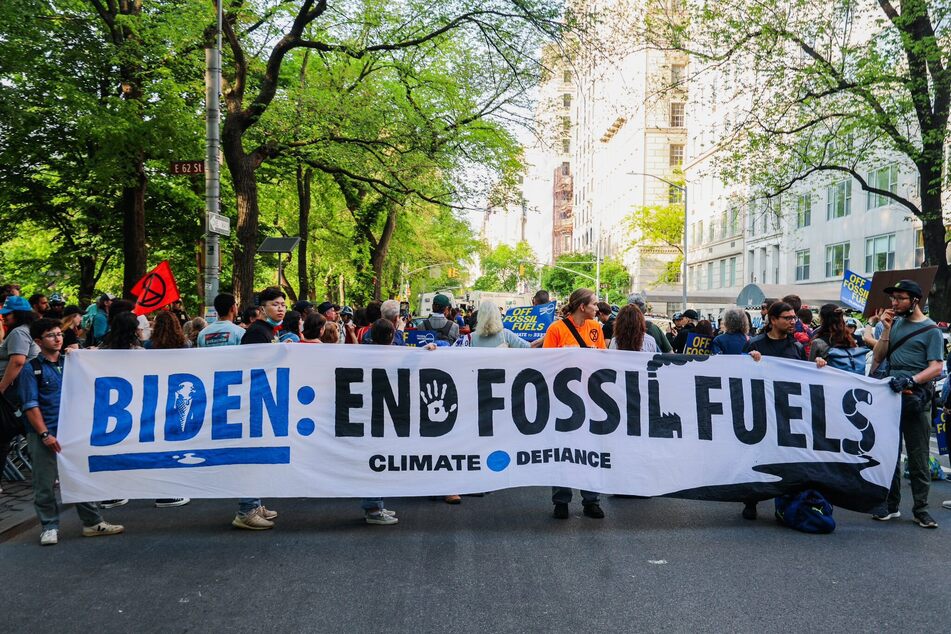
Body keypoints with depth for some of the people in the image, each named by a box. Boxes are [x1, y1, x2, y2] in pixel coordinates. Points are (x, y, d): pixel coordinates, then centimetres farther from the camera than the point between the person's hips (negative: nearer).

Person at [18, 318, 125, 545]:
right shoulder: (31, 369, -1)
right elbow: (30, 406, -6)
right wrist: (45, 434, -13)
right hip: (44, 435, -4)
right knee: (45, 485, 3)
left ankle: (92, 522, 15)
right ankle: (49, 527, 16)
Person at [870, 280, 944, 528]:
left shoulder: (930, 330, -2)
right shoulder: (895, 324, 11)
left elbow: (936, 368, -9)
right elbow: (878, 358, 8)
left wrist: (910, 381, -23)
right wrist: (886, 330, -2)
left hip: (916, 398, -4)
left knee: (918, 457, 1)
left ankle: (921, 508, 10)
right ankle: (890, 505, 17)